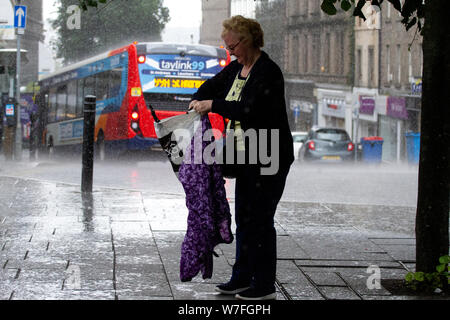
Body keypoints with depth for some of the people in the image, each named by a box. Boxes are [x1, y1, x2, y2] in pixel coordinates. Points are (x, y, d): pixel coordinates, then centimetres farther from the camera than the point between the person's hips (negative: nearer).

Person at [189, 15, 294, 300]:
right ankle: (243, 277, 21)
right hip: (248, 156, 9)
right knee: (243, 217, 13)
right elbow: (212, 86, 25)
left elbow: (249, 109, -29)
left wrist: (213, 105, -22)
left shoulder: (268, 71, -18)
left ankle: (265, 285, 1)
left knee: (260, 219, -6)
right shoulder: (236, 68, 10)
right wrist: (198, 101, 5)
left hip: (270, 157, -9)